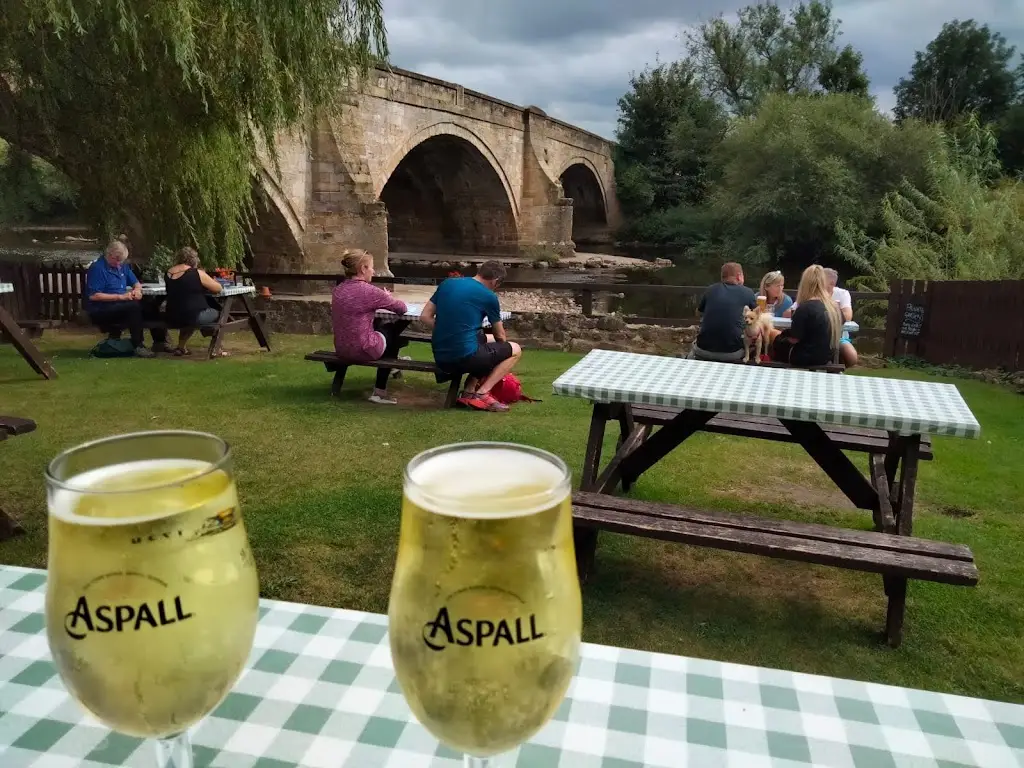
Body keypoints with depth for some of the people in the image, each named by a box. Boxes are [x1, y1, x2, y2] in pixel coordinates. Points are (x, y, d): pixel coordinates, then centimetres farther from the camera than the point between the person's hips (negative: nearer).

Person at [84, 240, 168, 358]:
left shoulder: (122, 266, 12)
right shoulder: (97, 268, -13)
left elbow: (136, 283, 20)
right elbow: (93, 296, -20)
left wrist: (137, 290, -6)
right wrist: (120, 297, -23)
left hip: (121, 305, 8)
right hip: (101, 311, -8)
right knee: (134, 307, -31)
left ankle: (159, 341, -5)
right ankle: (138, 347, -31)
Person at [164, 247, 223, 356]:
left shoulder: (168, 274, 6)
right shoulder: (197, 274, -11)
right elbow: (218, 288, -3)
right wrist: (204, 286, 15)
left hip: (173, 318, 6)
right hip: (194, 317, -6)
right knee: (218, 313, 20)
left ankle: (181, 346, 34)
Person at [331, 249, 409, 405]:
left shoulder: (338, 289, 2)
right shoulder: (369, 291, -18)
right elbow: (402, 308, -6)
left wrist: (381, 301, 11)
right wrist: (388, 300, 13)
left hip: (341, 349, 6)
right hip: (363, 350, -6)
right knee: (392, 331, 24)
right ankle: (380, 392, 26)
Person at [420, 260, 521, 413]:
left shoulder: (447, 283, 10)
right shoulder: (489, 296, -2)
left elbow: (425, 317, 9)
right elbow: (500, 337, 13)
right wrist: (502, 352, 33)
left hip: (440, 358, 6)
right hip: (465, 357, -6)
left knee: (486, 340, 31)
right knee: (515, 350, 14)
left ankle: (468, 393, 15)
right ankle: (482, 394, -1)